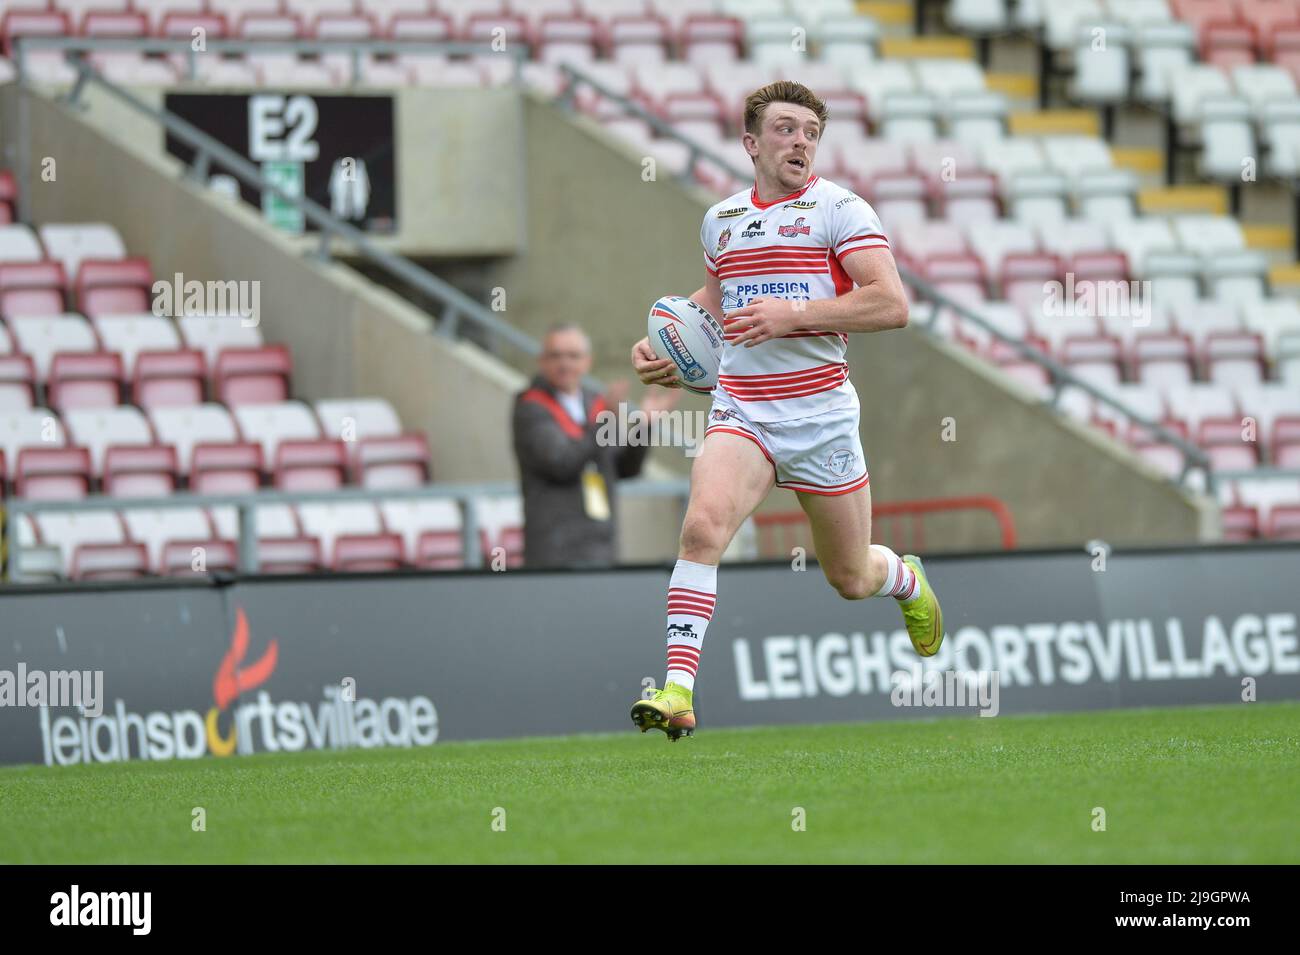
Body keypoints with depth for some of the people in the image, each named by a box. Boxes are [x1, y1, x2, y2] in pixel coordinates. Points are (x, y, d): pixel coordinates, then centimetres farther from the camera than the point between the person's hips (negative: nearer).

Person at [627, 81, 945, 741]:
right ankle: (677, 690, -29)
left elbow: (892, 304, -16)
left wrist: (793, 315, -21)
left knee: (851, 579, 10)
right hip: (740, 410, 3)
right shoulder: (720, 219, 11)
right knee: (703, 525, -26)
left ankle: (907, 581, 49)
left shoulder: (839, 209, -5)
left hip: (821, 412, -3)